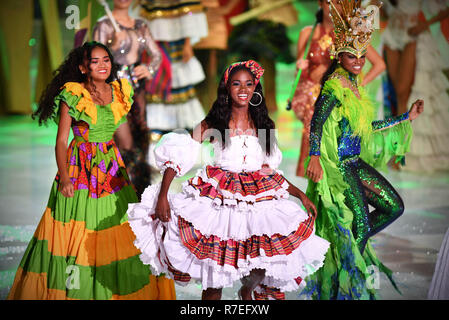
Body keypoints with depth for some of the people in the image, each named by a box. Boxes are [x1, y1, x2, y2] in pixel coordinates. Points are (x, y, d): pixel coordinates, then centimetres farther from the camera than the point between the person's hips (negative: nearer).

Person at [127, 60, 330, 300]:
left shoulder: (263, 125, 9)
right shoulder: (213, 124, 0)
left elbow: (269, 169, 15)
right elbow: (178, 155, -4)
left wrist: (301, 195, 7)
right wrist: (162, 195, -14)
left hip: (259, 197, 3)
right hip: (218, 202, -2)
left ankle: (248, 290, 25)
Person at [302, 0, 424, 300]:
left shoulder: (356, 87, 11)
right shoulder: (334, 87, -16)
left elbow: (368, 127, 19)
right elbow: (317, 121, -27)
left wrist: (407, 117, 25)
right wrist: (314, 157, -39)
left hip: (357, 163, 9)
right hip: (338, 166, -9)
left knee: (394, 206, 10)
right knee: (360, 223, -7)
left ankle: (354, 247, 20)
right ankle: (348, 283, 8)